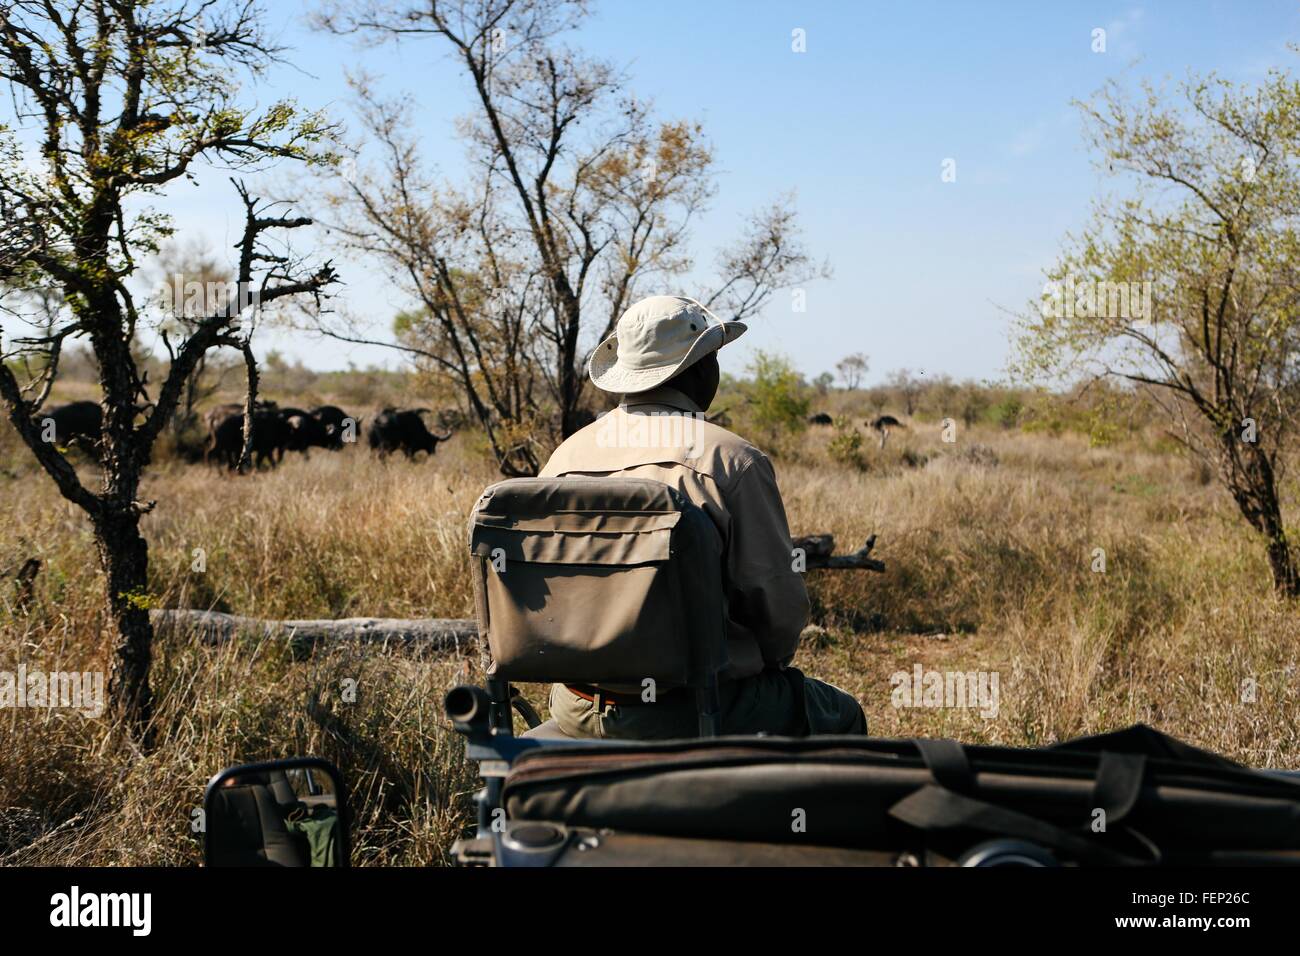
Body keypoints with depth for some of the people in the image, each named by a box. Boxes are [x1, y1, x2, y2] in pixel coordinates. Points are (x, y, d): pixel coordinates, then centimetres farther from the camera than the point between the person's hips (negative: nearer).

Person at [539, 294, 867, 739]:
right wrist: (770, 663, 9)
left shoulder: (564, 457, 2)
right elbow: (778, 599, -12)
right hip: (692, 712, -6)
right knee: (840, 717, 22)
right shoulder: (732, 459, -14)